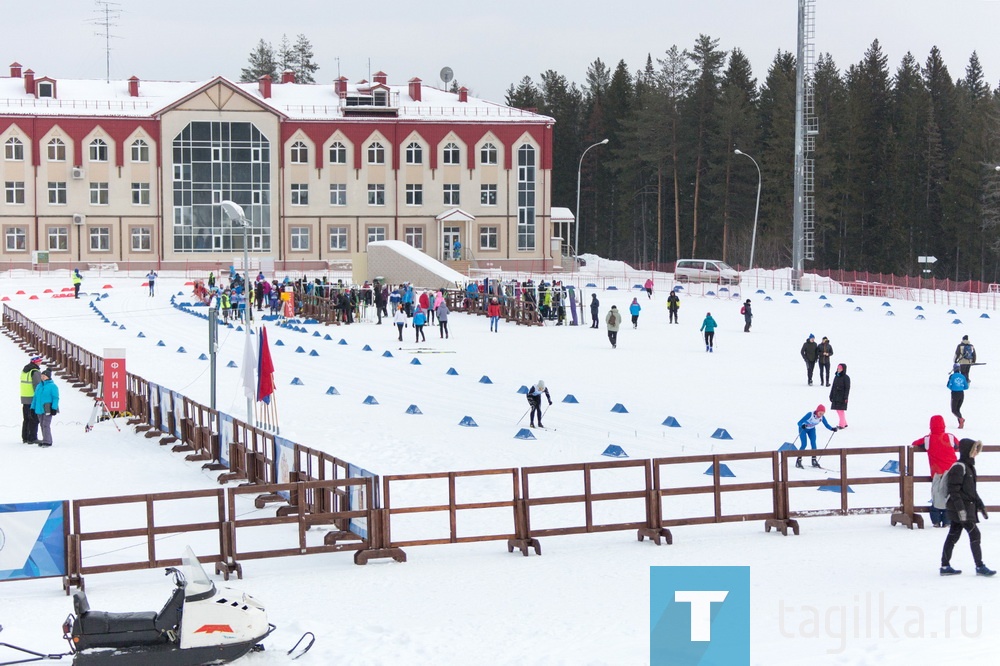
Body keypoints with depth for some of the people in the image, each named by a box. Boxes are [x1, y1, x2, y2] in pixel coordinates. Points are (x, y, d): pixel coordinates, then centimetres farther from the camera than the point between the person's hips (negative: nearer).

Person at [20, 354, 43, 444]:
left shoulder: (24, 370, 13)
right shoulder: (36, 372, -15)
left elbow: (24, 384, 15)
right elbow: (37, 386, -18)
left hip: (24, 399, 8)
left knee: (26, 419, 16)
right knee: (34, 419, -3)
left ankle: (25, 437, 20)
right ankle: (32, 438, -4)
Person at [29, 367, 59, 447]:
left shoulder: (52, 386, -6)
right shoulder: (39, 386, 14)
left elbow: (56, 398, -9)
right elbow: (35, 398, 20)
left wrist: (54, 408, -17)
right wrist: (33, 408, 16)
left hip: (48, 410, -7)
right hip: (39, 409, 7)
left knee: (46, 425, -13)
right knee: (42, 425, 10)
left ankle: (47, 441, -13)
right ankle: (46, 440, 18)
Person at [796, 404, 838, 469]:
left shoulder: (822, 417, -21)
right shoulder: (810, 415, -35)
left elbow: (827, 425, -11)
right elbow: (799, 422, -36)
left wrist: (832, 428, -31)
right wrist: (802, 425, -59)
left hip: (811, 429, 4)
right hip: (803, 429, -4)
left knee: (813, 443, -9)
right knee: (804, 444, -13)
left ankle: (814, 460, 0)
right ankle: (798, 460, -2)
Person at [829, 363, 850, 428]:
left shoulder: (846, 378, -8)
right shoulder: (836, 377, 12)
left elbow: (847, 388, -11)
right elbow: (833, 387, 16)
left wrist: (845, 397, -16)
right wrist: (831, 396, 14)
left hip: (842, 397, -7)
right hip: (836, 397, 7)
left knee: (841, 410, -10)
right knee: (838, 410, 10)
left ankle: (842, 425, -5)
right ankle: (844, 423, 21)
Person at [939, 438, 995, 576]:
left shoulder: (969, 466, 16)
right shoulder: (959, 467, -16)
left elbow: (972, 490, 24)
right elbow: (954, 490, -20)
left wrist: (980, 505, 22)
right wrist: (961, 509, -24)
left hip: (968, 507, 10)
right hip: (961, 508, -10)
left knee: (953, 536, 11)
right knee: (974, 534, -8)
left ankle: (945, 566, 15)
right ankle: (980, 567, -3)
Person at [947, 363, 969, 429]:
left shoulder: (952, 376, -8)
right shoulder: (963, 377, 3)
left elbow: (949, 385, -9)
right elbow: (966, 387, 5)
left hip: (955, 394, -4)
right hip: (962, 394, 4)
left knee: (954, 410, 5)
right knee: (958, 409, 18)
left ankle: (960, 419, -25)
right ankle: (961, 424, 6)